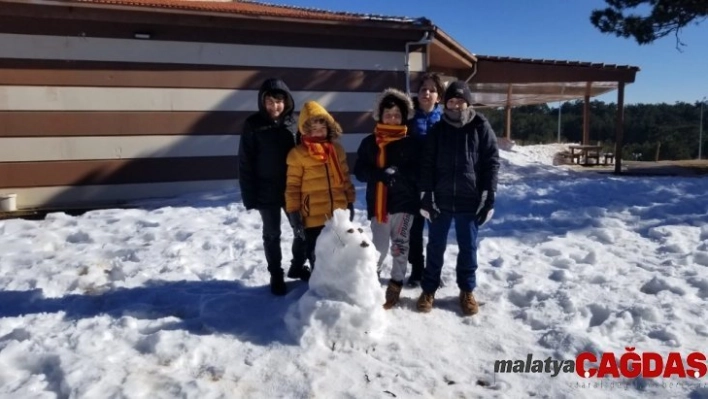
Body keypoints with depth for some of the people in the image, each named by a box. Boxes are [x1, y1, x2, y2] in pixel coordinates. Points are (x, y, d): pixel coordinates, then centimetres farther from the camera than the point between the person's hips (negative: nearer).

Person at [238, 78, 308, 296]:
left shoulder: (293, 122, -1)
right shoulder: (253, 124, -8)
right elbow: (245, 162, -6)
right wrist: (249, 195, -9)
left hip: (293, 189, 2)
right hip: (266, 191, -2)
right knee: (272, 235, 10)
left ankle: (297, 266, 32)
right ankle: (276, 276, 27)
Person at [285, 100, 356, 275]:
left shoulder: (337, 149, 7)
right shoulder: (298, 153, -7)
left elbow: (345, 178, 14)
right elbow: (292, 186, -7)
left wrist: (350, 202, 14)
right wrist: (293, 212, -9)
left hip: (339, 214, 4)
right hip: (314, 217, -4)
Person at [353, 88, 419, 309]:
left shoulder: (410, 143, 0)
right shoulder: (369, 142, 4)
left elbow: (417, 172, -4)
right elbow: (360, 171, 0)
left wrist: (397, 172, -22)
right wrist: (381, 174, -17)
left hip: (404, 201, -1)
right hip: (378, 202, 1)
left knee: (400, 245, 5)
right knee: (379, 246, 6)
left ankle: (396, 284, 18)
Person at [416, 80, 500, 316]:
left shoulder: (481, 128, -1)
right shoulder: (437, 130, 3)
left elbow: (492, 163, -2)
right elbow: (427, 165, 2)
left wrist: (489, 198, -6)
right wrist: (426, 196, -5)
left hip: (470, 201, -1)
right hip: (440, 200, 1)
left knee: (468, 247, 11)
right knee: (435, 246, 10)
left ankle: (467, 291, 27)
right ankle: (429, 290, 24)